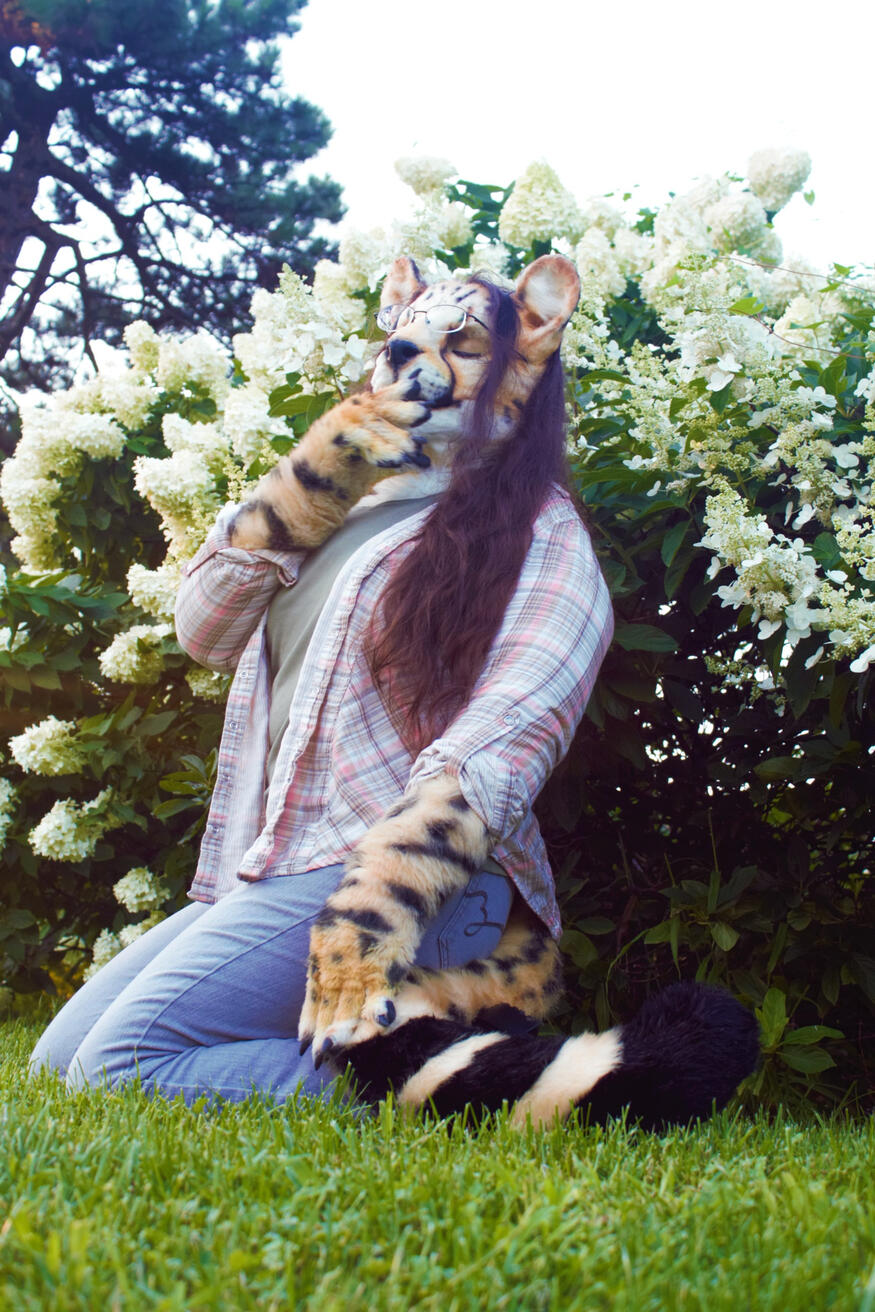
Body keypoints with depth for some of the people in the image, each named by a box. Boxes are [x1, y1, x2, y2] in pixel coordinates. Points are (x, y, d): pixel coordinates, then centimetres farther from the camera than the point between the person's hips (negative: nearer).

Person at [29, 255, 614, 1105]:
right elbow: (205, 633, 15)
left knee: (119, 1070, -22)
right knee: (58, 1062, 6)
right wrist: (301, 490, -1)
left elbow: (501, 743, -17)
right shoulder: (354, 516, 24)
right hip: (274, 866, 9)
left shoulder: (535, 533, -1)